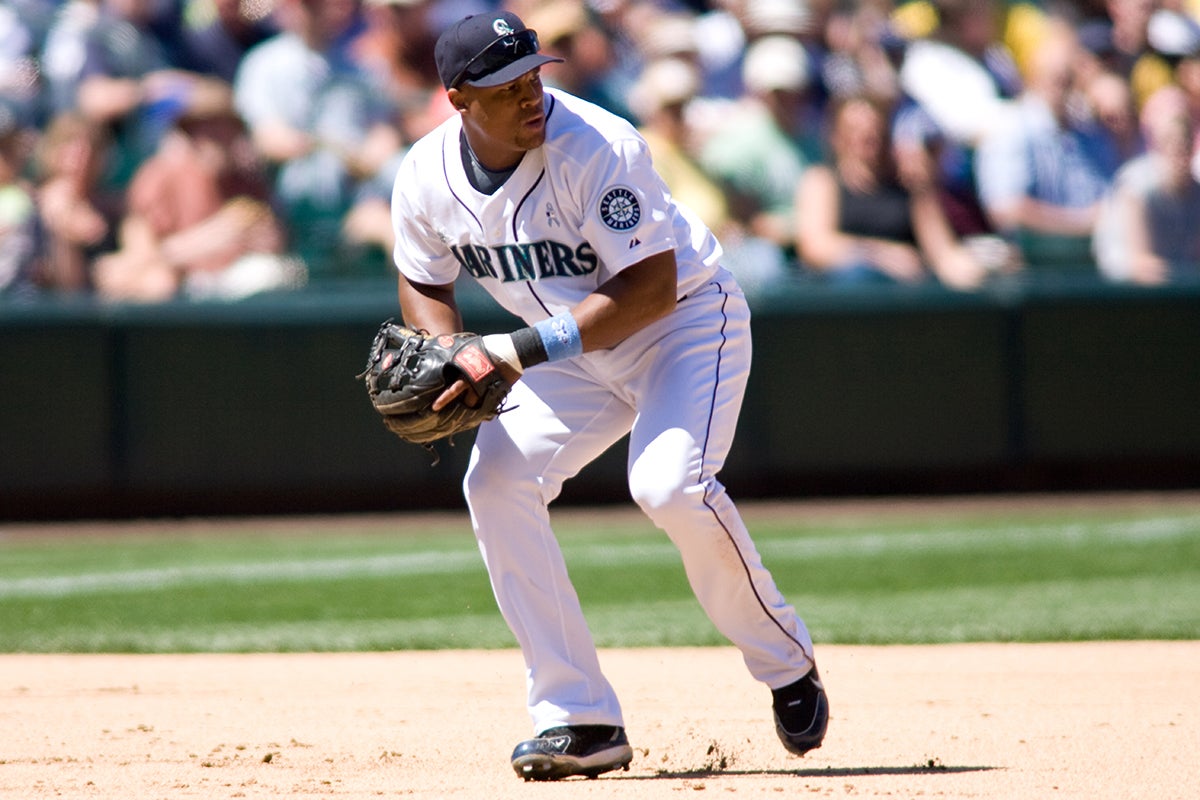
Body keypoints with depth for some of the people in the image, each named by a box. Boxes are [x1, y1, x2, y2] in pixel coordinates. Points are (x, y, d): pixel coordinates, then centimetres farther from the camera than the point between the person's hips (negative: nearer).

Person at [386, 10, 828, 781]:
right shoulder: (427, 177, -11)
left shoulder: (596, 147, -29)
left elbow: (652, 286, -30)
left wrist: (528, 349, -36)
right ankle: (580, 720, -7)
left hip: (687, 318, -6)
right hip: (575, 347, 6)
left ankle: (786, 664, -3)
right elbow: (425, 284, 7)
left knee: (670, 482, -29)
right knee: (497, 480, -14)